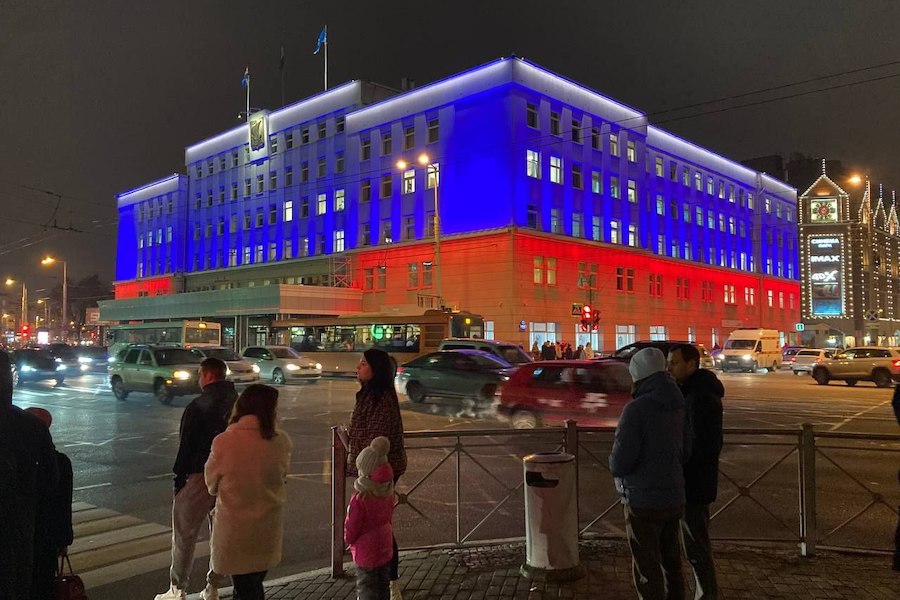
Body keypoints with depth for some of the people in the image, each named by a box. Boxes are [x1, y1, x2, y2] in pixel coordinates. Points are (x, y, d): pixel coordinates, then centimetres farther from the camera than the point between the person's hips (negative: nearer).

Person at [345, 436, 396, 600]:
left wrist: (349, 539, 5)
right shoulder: (388, 494, -9)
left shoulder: (359, 500, -26)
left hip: (367, 555, -6)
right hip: (385, 550, 6)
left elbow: (350, 531, -17)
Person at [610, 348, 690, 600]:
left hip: (644, 501, -7)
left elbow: (620, 461, -21)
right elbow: (685, 451, 11)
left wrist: (615, 465, 0)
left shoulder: (636, 409, -21)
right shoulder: (676, 407, 2)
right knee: (671, 562, 22)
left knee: (647, 569, 6)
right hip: (674, 496, 7)